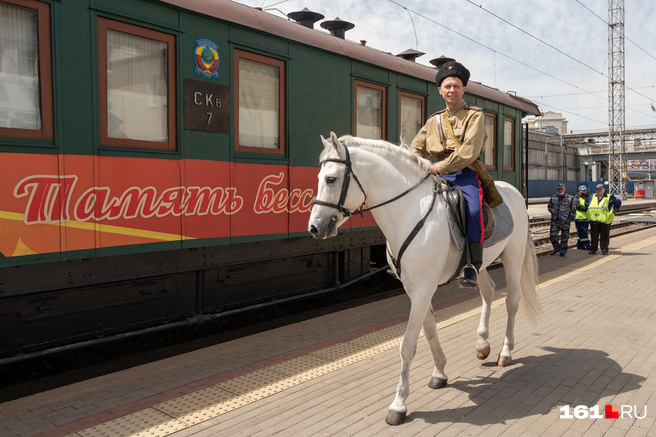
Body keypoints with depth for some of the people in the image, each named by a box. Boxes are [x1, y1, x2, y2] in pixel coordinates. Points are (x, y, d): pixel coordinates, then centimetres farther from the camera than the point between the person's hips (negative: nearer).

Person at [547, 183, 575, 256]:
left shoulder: (570, 198, 0)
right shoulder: (553, 197, 9)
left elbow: (573, 210, 3)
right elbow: (549, 206, 20)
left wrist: (570, 219, -4)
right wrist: (551, 209, -3)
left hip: (565, 221, -3)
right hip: (555, 220, 3)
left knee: (564, 236, 4)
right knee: (552, 235, 1)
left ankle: (563, 250, 16)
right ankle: (556, 248, 21)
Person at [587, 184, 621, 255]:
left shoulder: (609, 197, 2)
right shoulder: (593, 197, 15)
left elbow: (618, 202, 3)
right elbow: (588, 205, 27)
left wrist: (614, 210, -2)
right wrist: (588, 213, 17)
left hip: (604, 220, -3)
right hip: (594, 220, 4)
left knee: (604, 236, 2)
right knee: (594, 235, 5)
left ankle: (604, 249, 10)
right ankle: (593, 249, 12)